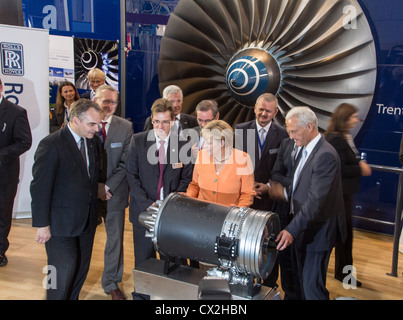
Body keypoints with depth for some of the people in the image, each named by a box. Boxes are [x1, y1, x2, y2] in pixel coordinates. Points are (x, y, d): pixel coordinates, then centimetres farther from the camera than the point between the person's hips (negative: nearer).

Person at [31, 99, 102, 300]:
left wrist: (94, 213, 9)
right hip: (61, 223, -6)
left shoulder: (93, 141, 5)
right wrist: (42, 224, -15)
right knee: (64, 272, 2)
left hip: (87, 221, 7)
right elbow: (40, 188, -16)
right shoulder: (51, 145, -17)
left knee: (81, 270, 16)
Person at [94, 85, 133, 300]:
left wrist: (108, 186, -11)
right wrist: (95, 186, -10)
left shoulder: (125, 127, -2)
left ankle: (111, 282, 27)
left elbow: (125, 163, -3)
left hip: (114, 192, 1)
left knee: (115, 238, 10)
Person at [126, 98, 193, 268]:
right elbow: (132, 175, -2)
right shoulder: (138, 140, 0)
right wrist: (147, 204, -11)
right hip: (143, 210, 0)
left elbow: (186, 178, 3)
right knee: (143, 261, 9)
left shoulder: (183, 144, 0)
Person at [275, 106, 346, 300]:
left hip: (317, 231, -9)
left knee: (312, 286, -4)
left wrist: (292, 230, -32)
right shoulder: (306, 150, 8)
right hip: (303, 227, 9)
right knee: (303, 280, 20)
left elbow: (316, 200, -28)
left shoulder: (326, 155, -22)